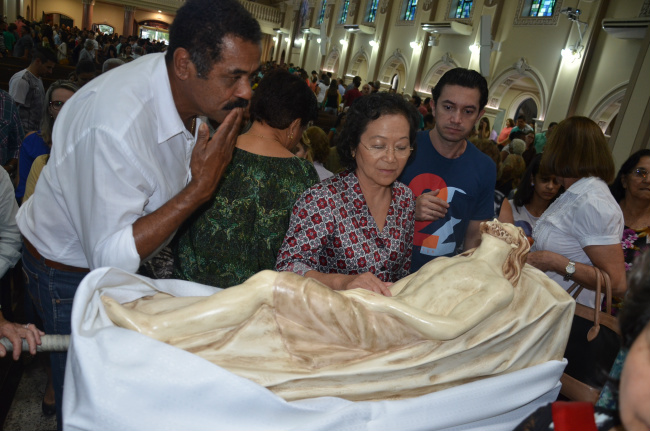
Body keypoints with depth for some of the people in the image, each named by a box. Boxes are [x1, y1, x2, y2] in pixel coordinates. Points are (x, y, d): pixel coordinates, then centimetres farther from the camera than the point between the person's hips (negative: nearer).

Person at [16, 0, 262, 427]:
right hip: (73, 272, -7)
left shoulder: (190, 92, -12)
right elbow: (110, 259, -34)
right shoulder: (116, 125, -38)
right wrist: (201, 187, -36)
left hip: (126, 258, 7)